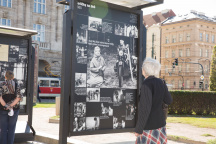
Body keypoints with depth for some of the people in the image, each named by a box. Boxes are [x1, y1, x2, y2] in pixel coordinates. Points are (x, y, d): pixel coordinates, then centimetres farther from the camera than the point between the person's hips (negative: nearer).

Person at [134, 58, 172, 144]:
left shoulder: (147, 84, -20)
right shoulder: (160, 82, 3)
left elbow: (145, 108, -26)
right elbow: (169, 101, 14)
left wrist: (138, 129, -20)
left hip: (149, 126, -8)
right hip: (160, 123, 8)